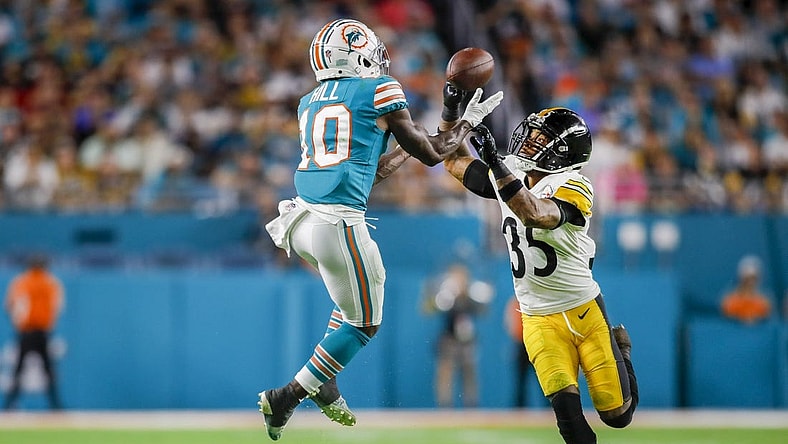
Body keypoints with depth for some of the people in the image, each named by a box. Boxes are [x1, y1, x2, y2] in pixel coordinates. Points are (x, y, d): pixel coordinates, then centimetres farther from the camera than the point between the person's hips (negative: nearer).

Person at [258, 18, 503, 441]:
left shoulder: (310, 103, 19)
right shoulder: (380, 91, -1)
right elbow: (432, 154, 7)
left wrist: (406, 147, 38)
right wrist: (468, 121, 22)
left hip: (301, 219, 7)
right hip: (338, 223, -7)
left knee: (355, 298, 29)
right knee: (362, 323, 8)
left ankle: (324, 382, 22)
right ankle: (286, 398, 4)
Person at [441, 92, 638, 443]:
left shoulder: (573, 188, -16)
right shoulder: (508, 179, 2)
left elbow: (537, 216, -36)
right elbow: (454, 161, 13)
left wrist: (496, 164, -43)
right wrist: (451, 110, -3)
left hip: (584, 310, -3)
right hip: (539, 319, 3)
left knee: (616, 414, 6)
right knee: (566, 409, -16)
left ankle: (619, 349, 35)